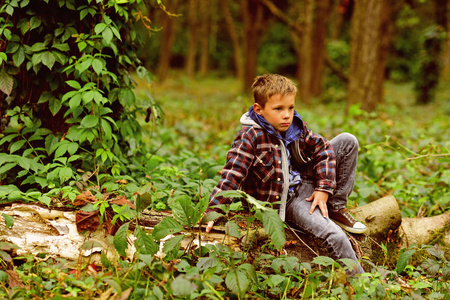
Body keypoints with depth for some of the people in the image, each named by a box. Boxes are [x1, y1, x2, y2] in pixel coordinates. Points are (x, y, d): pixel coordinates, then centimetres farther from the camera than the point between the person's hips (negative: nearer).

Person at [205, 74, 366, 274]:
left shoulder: (296, 126, -4)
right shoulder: (249, 137, -25)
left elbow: (323, 149, 6)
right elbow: (232, 176, -31)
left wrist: (323, 189, -5)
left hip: (304, 181, 8)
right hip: (284, 201, -8)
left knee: (348, 141, 3)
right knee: (334, 236, -26)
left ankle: (336, 210, 6)